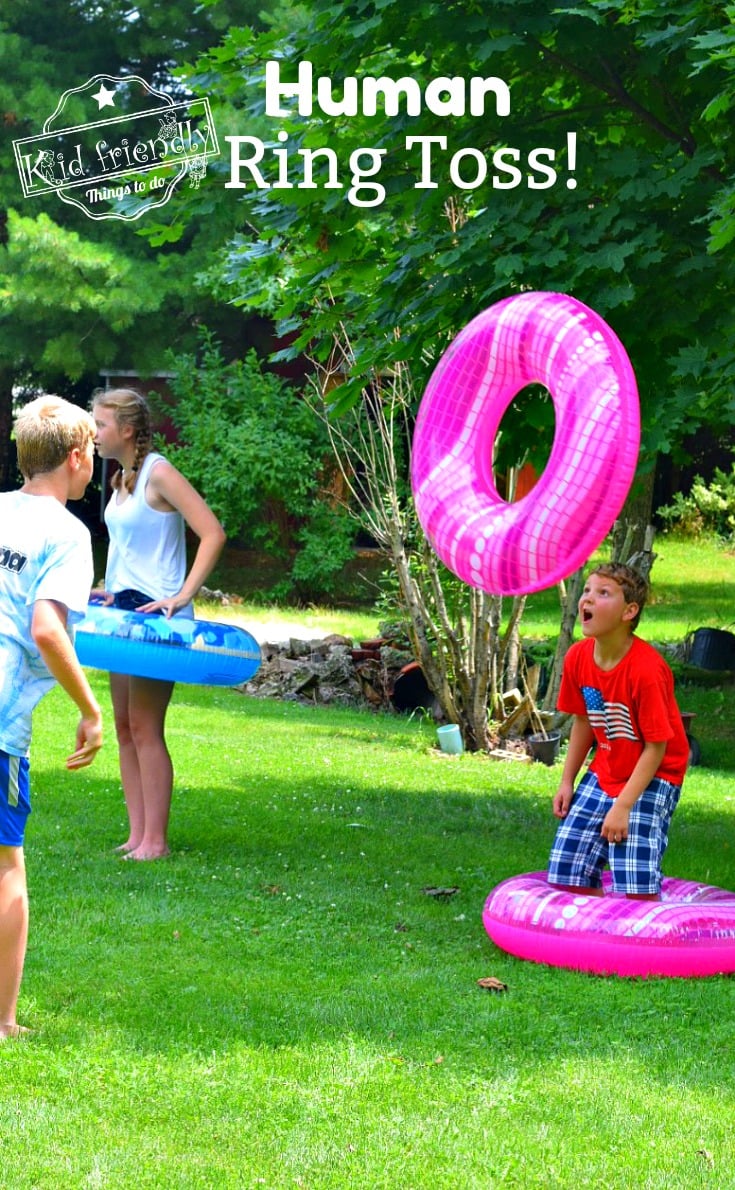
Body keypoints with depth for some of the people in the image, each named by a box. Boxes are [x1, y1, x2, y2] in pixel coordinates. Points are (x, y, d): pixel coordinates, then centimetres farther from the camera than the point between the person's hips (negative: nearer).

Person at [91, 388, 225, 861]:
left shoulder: (158, 474, -14)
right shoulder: (124, 477, 13)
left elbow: (213, 533, -20)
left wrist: (183, 596, -23)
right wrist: (112, 591, 14)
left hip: (156, 614, -9)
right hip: (124, 610, 9)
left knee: (145, 728, -8)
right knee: (125, 727, 9)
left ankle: (155, 840, -3)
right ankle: (137, 835, 13)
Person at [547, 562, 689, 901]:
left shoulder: (646, 669, -26)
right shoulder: (578, 657, -7)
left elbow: (656, 747, -21)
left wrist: (622, 807, -22)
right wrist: (567, 782, 7)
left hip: (652, 777, -7)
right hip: (604, 774, 7)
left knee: (636, 885, -17)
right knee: (566, 872, 4)